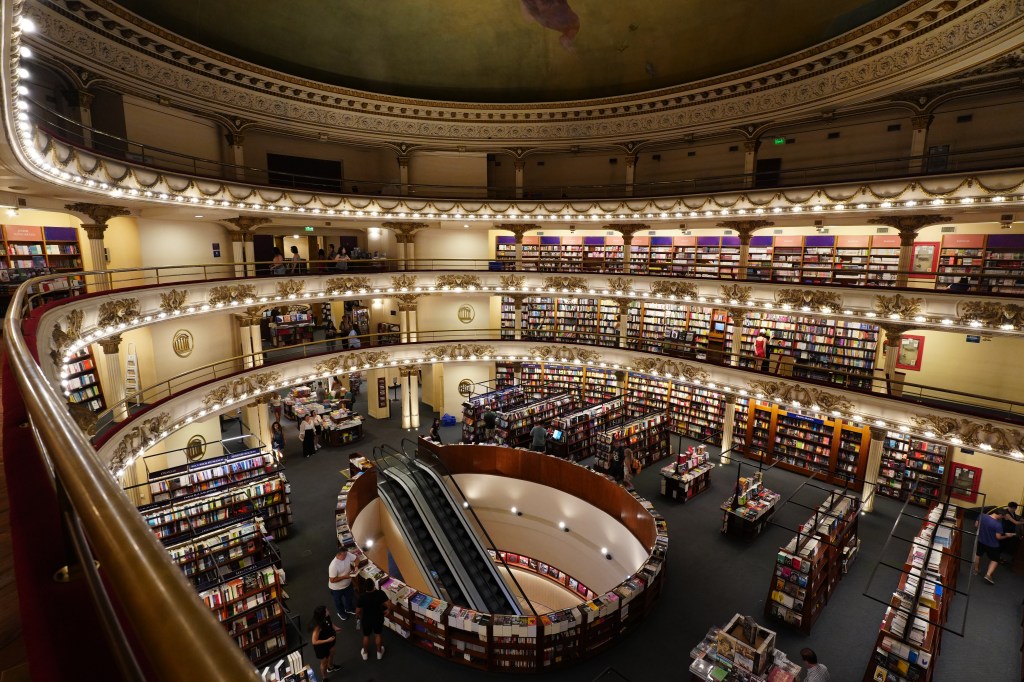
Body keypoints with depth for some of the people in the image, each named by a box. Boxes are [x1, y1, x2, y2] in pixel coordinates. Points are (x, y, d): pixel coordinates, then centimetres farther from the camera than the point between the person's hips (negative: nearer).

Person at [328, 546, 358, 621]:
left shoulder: (347, 555, -23)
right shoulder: (333, 566, -40)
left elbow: (356, 558, -4)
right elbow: (332, 580, -30)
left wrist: (355, 567, -21)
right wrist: (344, 576, -32)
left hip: (348, 584, 5)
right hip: (337, 588, -5)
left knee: (349, 597, 29)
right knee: (338, 601, 25)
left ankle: (348, 609, 58)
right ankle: (341, 613, 53)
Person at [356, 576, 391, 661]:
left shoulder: (362, 597, -31)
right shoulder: (380, 593, -28)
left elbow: (358, 610, -16)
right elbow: (388, 604, -19)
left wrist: (357, 617, 7)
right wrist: (388, 611, 4)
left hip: (366, 619, -1)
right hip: (378, 618, 1)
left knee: (366, 636, 26)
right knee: (378, 634, 26)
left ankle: (365, 653, 48)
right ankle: (379, 652, 44)